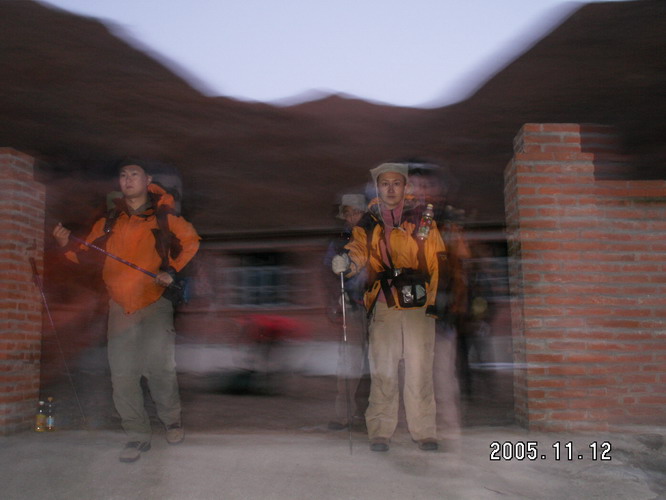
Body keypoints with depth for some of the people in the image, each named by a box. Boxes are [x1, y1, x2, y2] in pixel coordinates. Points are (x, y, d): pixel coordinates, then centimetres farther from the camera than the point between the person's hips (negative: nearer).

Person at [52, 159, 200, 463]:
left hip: (155, 302, -3)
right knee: (122, 375, 2)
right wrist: (67, 244, -6)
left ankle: (172, 420, 15)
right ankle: (137, 436, 16)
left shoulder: (164, 217, 2)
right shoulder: (108, 222, 11)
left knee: (158, 365, -11)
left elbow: (191, 242, 9)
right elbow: (86, 255, 13)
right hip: (120, 306, 4)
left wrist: (172, 271, -2)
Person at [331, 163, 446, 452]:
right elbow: (358, 252, -2)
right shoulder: (367, 224, 12)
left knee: (419, 369, 0)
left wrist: (435, 297, -3)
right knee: (382, 369, 3)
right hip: (383, 306, 1)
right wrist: (347, 263, -26)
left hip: (419, 304, -1)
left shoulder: (422, 219, 8)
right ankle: (380, 433, 11)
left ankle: (424, 432, 11)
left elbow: (437, 260, 6)